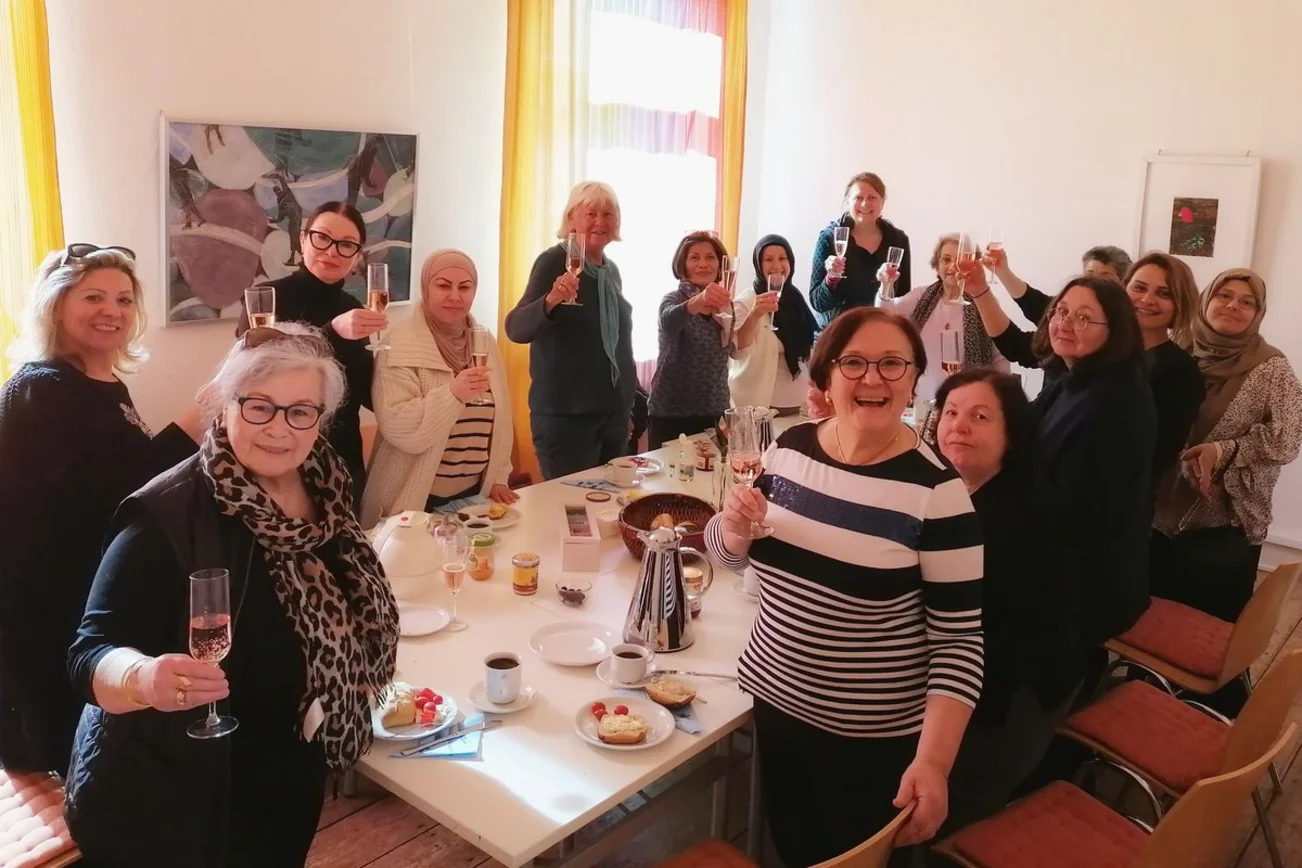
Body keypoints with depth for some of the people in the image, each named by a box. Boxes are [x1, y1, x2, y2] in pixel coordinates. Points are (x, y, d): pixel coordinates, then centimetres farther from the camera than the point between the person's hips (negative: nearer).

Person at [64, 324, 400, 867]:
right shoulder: (168, 514, -23)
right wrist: (146, 677, -44)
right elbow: (91, 653, -25)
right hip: (169, 808, -6)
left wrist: (355, 682, 1)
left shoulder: (324, 489, -4)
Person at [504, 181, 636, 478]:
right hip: (566, 415, -7)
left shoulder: (612, 270, 9)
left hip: (613, 412, 7)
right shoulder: (554, 261, -12)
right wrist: (550, 300, -41)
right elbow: (516, 329, -23)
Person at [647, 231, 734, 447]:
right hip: (671, 414, -5)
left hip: (714, 413, 5)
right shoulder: (674, 299, -8)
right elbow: (669, 321, -34)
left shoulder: (724, 304, 7)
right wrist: (699, 300, -52)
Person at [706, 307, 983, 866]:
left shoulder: (936, 489, -18)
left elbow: (960, 639, -14)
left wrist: (932, 762, -20)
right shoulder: (790, 447, -4)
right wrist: (735, 525, -14)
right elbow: (733, 554, 8)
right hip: (774, 702, 4)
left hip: (875, 738, -4)